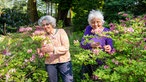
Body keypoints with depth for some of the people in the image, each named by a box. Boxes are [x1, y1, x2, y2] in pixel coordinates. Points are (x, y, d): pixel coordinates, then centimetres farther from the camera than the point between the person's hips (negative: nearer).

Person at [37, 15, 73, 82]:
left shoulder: (61, 31, -1)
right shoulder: (44, 36, 7)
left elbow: (66, 47, -12)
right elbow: (42, 52, 10)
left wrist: (53, 49, -26)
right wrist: (41, 51, -14)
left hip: (64, 61, -3)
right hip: (50, 63, 3)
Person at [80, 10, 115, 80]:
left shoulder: (107, 31, -5)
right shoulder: (88, 29, 0)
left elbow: (111, 46, -13)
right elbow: (82, 44, -7)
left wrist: (109, 48, -38)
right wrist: (90, 44, -28)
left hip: (101, 63, -2)